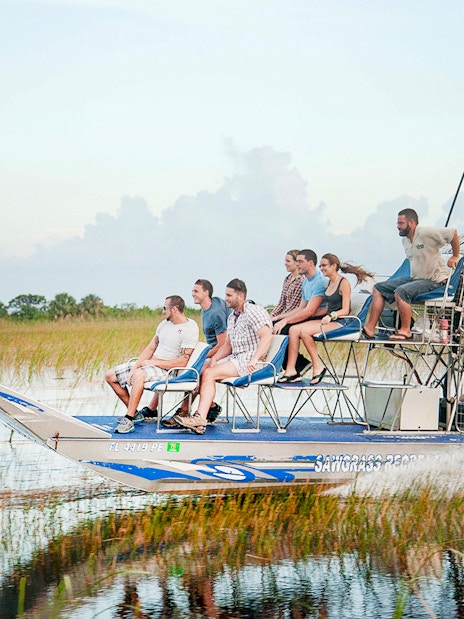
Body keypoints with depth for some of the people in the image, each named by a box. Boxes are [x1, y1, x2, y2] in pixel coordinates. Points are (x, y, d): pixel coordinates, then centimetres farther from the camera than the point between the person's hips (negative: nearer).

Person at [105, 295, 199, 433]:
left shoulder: (190, 329, -14)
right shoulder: (165, 323, 12)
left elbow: (182, 362, -20)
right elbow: (150, 348, 13)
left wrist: (154, 362, -16)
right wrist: (134, 368, -1)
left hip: (167, 369, -9)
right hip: (151, 364, 9)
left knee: (139, 374, -40)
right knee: (110, 375, 4)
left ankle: (128, 420, -35)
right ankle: (134, 413, 9)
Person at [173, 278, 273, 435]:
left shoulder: (253, 312, -10)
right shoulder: (232, 317, 20)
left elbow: (267, 336, -23)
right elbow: (228, 344, 21)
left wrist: (254, 359, -31)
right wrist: (214, 359, 3)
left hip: (249, 361, -9)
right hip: (235, 358, 9)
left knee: (209, 373, -23)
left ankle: (200, 419, -31)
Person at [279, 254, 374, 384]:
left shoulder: (343, 283, -7)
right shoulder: (329, 283, 18)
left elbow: (345, 310, -14)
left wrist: (331, 316, -30)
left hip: (339, 323, -8)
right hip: (328, 320, 9)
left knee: (304, 331, -28)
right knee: (293, 330, -12)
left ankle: (317, 367, -17)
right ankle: (291, 371, -20)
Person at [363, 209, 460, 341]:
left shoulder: (426, 233, -18)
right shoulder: (405, 240, 10)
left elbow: (453, 233, -14)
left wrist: (455, 256, -5)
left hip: (434, 280, -9)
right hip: (414, 278, 9)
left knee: (400, 292, -33)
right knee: (379, 288, 1)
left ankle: (405, 331, -21)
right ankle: (370, 328, -6)